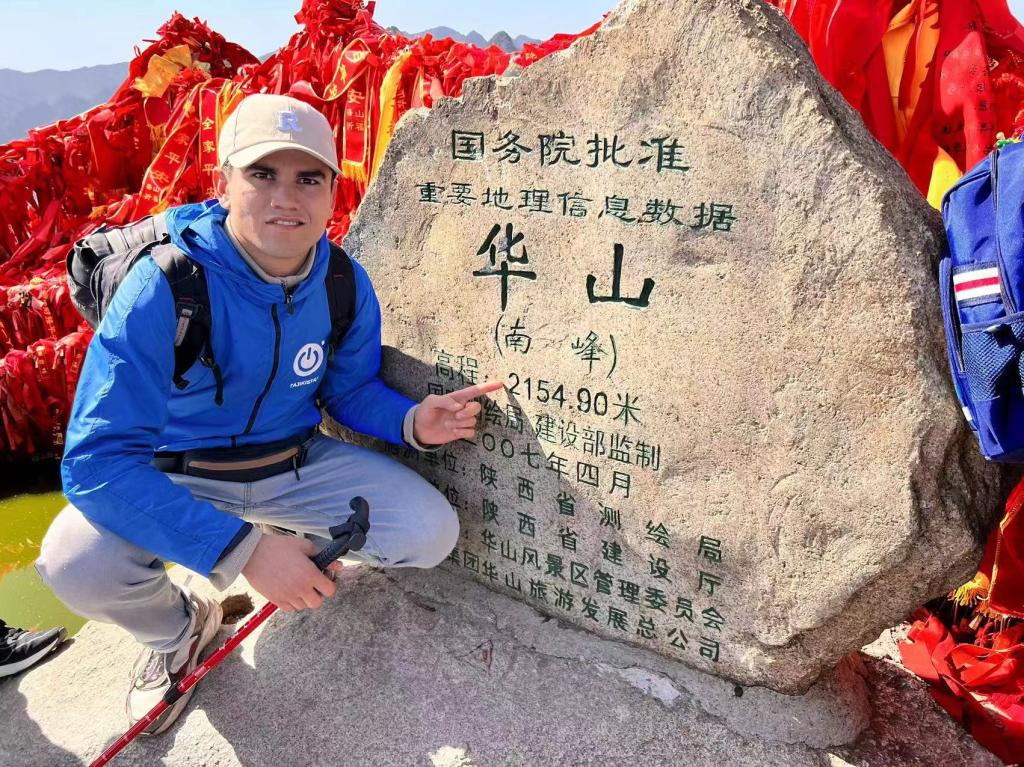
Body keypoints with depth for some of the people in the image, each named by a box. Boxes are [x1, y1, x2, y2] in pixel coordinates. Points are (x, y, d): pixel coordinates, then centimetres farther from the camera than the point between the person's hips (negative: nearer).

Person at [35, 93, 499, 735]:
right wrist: (242, 546, -37)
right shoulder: (163, 289, -27)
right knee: (78, 564, -31)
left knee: (431, 533, -12)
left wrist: (412, 422, -21)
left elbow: (352, 390, 3)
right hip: (174, 476, -2)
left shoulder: (345, 285, -12)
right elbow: (98, 459, -30)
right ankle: (178, 630, 6)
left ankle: (314, 553, 20)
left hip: (297, 464, 3)